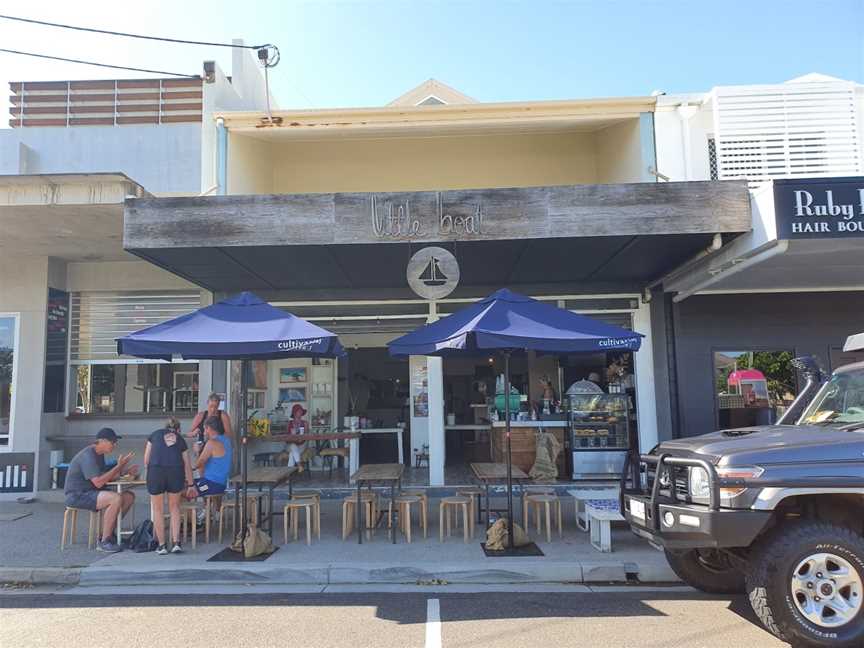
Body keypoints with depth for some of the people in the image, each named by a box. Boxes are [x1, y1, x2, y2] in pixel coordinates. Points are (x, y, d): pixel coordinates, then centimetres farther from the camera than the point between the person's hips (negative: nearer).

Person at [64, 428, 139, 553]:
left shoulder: (100, 455, 12)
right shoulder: (88, 456, -20)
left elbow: (107, 478, 13)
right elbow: (98, 482, -27)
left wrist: (125, 471, 1)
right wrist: (118, 466, -24)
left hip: (90, 492, 10)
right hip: (77, 495, -10)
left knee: (129, 496, -2)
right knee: (116, 498, -30)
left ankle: (108, 533, 5)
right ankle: (104, 542, -19)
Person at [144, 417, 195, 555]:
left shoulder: (155, 434, 25)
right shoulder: (180, 439, 26)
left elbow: (146, 460, 21)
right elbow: (187, 464, 28)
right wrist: (190, 485, 40)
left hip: (156, 470, -1)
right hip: (176, 471, 1)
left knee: (157, 509, 15)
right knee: (174, 507, 19)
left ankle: (162, 545, 20)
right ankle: (176, 543, 15)